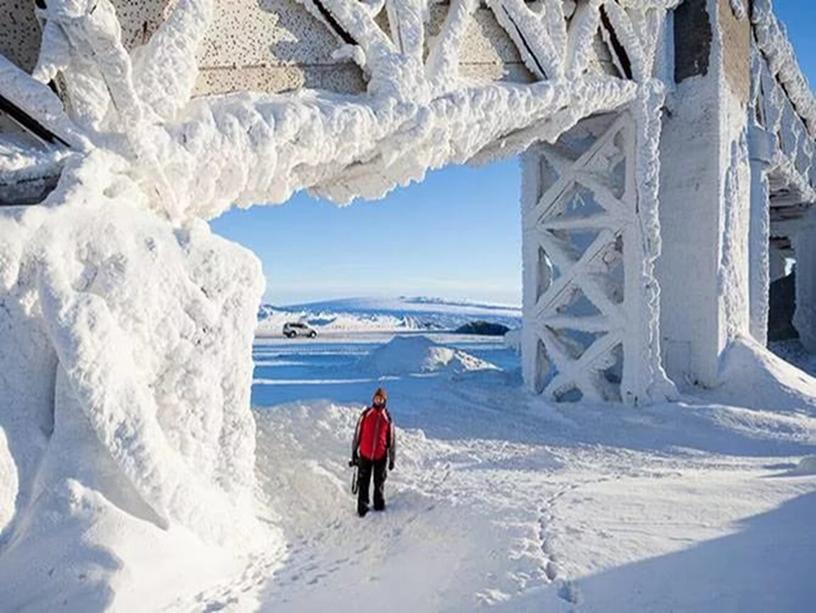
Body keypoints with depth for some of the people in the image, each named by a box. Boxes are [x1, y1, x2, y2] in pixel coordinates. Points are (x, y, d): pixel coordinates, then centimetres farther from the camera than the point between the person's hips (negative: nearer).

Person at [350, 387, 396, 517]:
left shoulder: (387, 418, -2)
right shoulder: (365, 415, -4)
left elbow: (392, 439, 4)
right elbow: (357, 434, 2)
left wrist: (392, 458, 5)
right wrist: (354, 452, 4)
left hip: (381, 456, 1)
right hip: (365, 454, -1)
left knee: (379, 482, 12)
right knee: (363, 482, 5)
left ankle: (379, 504, 30)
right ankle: (362, 506, 17)